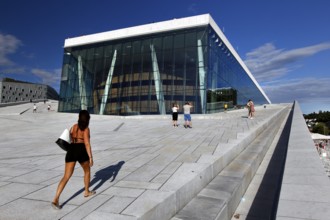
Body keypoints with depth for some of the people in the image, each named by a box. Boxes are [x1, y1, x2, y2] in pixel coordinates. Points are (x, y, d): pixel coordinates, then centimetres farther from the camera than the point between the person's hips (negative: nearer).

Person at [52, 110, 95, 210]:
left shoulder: (74, 126, 15)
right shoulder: (86, 129, -3)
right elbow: (87, 144, -13)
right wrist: (91, 157, -14)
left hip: (71, 151, 4)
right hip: (81, 151, -4)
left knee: (66, 176, -1)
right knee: (87, 171, 23)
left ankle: (56, 199, -14)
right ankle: (87, 192, 35)